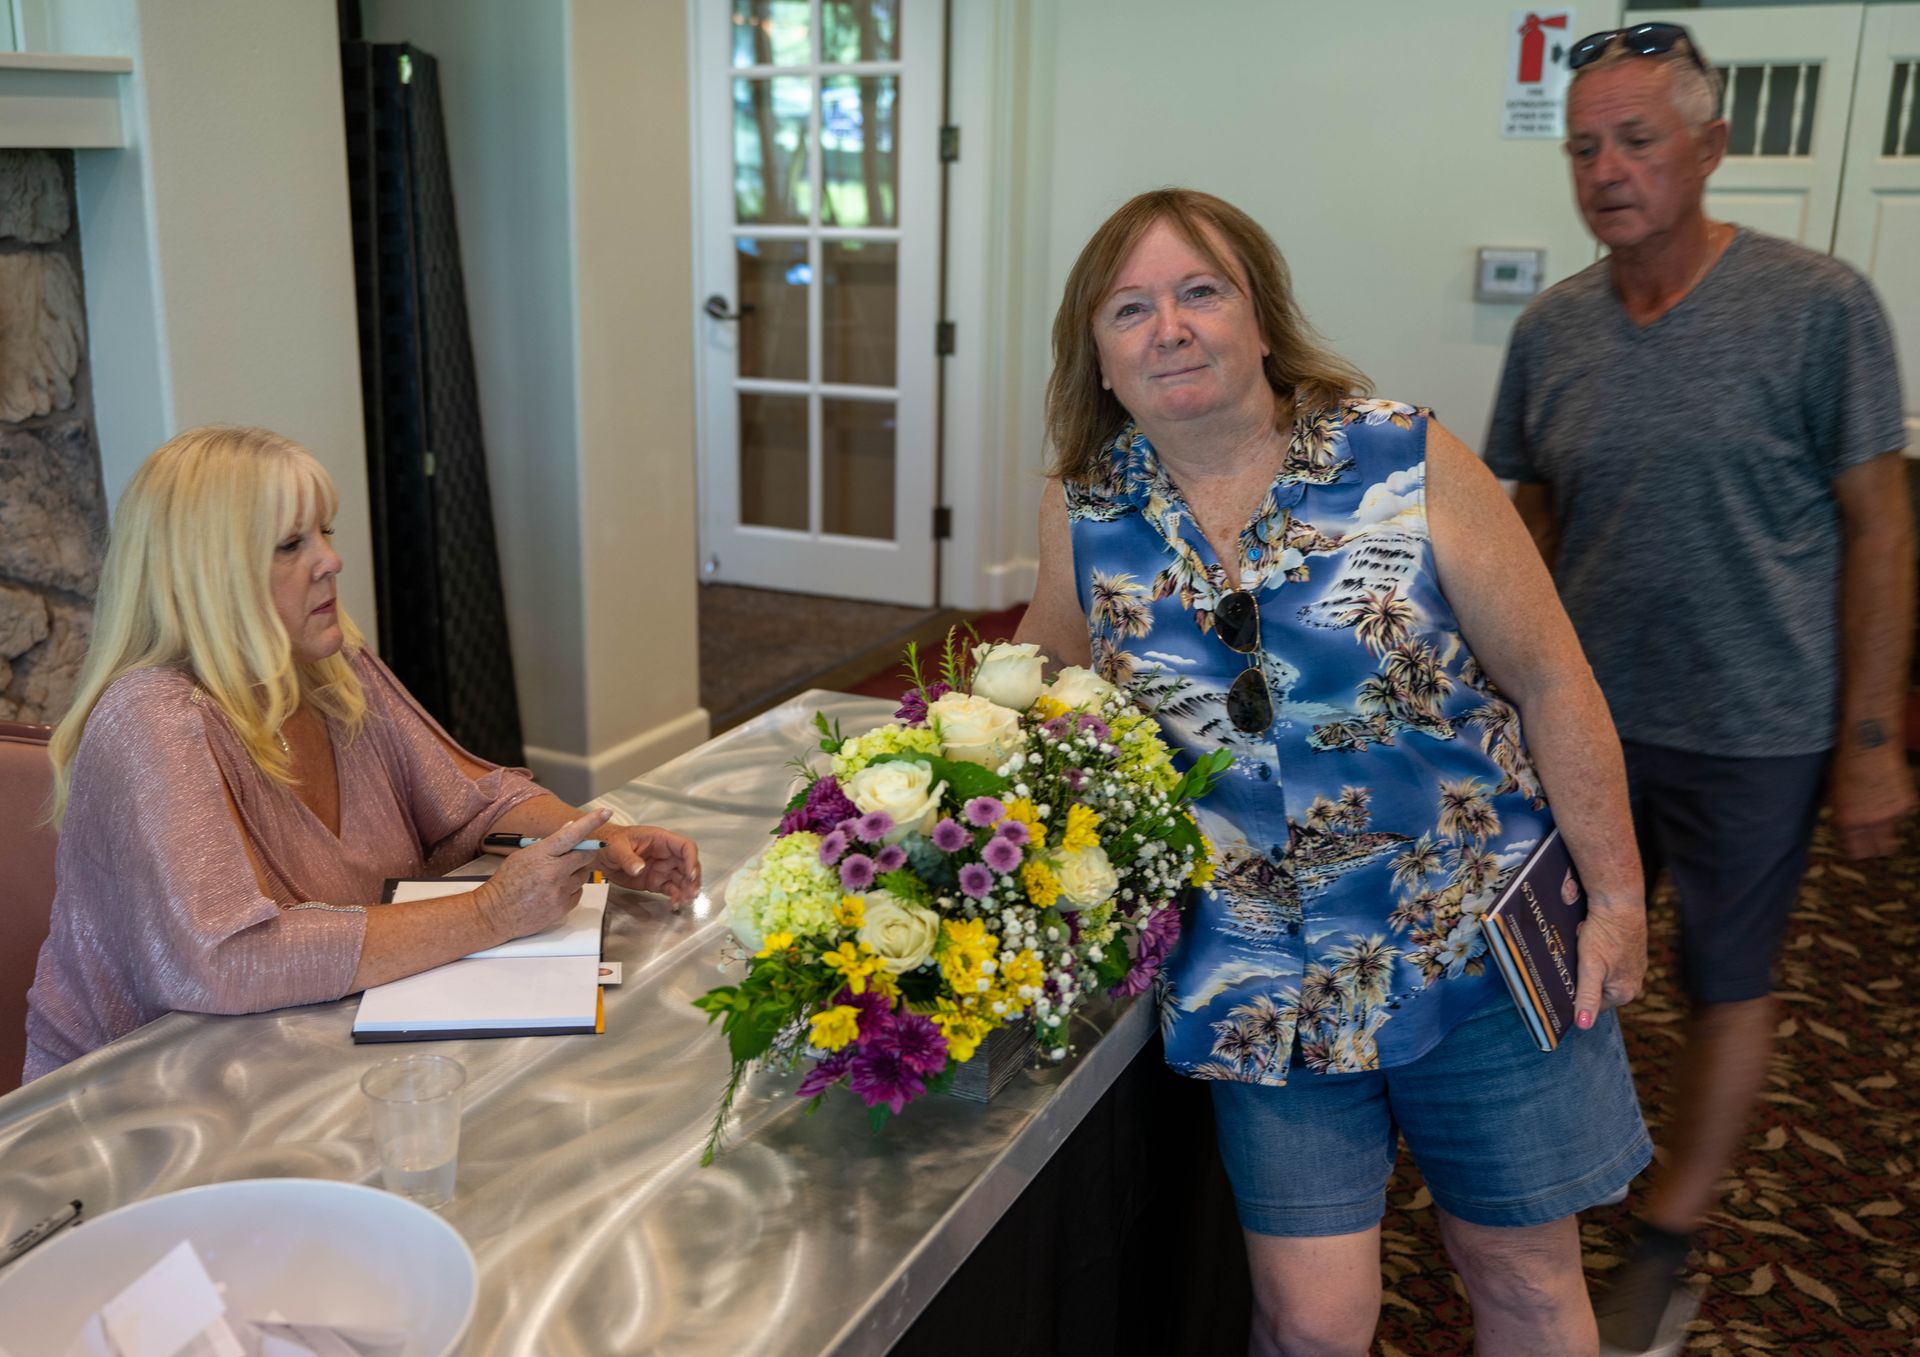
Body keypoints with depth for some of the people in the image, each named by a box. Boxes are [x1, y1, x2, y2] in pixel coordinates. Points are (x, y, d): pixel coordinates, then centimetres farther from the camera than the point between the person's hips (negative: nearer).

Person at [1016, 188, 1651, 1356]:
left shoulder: (1409, 462, -12)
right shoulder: (1087, 510, -4)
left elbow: (1550, 682, -7)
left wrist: (1618, 895, -4)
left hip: (1478, 939, -1)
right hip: (1263, 976, 2)